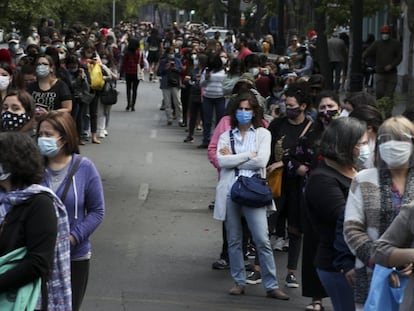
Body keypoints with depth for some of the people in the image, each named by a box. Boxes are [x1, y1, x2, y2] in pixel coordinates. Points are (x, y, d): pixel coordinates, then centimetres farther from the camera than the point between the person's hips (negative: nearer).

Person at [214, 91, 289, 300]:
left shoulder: (262, 134, 7)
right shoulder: (226, 136, 12)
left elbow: (261, 161, -8)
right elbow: (221, 160, -5)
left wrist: (233, 158, -3)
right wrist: (247, 156, -8)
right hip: (230, 191, 2)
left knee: (262, 240, -7)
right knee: (234, 240, 8)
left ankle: (271, 286, -2)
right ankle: (239, 282, 19)